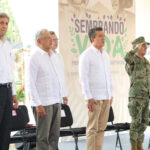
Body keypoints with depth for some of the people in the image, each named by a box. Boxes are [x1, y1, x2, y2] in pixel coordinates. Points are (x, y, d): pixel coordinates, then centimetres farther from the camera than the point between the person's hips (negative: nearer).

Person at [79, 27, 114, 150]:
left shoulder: (105, 55, 14)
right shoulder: (86, 55, -8)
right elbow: (83, 78, -12)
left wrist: (111, 94, 14)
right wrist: (89, 98, -16)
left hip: (106, 97, 7)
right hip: (94, 97, -7)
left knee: (102, 127, 9)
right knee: (92, 128, -3)